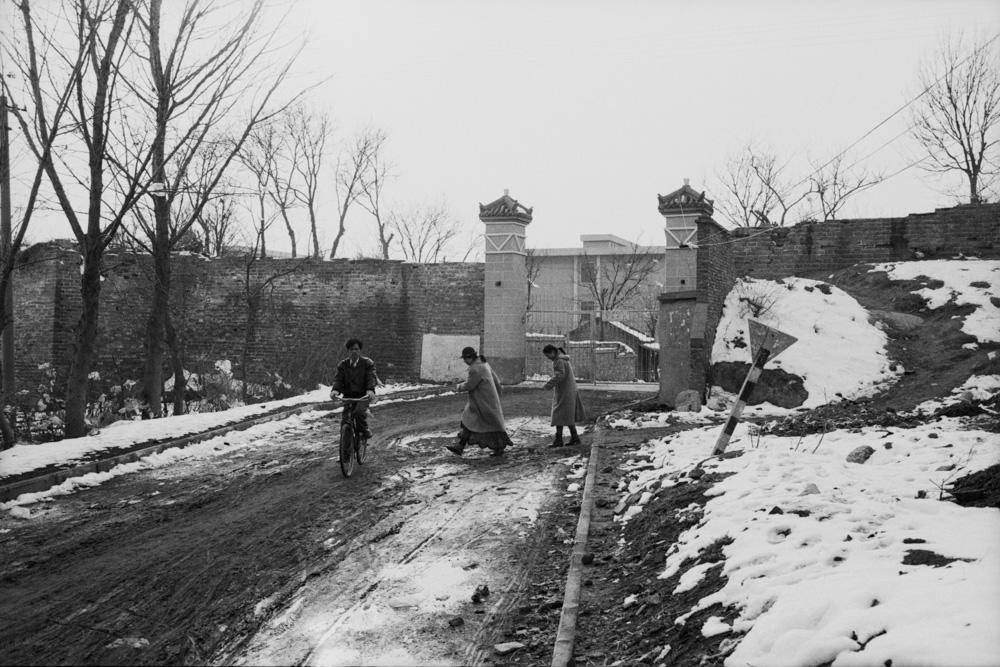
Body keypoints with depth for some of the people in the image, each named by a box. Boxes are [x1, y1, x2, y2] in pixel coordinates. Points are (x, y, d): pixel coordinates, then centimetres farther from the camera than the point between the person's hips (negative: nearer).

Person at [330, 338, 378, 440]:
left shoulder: (367, 363, 0)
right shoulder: (342, 365, 7)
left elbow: (371, 377, -12)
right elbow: (338, 379, -4)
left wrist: (370, 389, -31)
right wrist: (335, 389, -25)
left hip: (363, 395, -3)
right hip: (348, 395, 3)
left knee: (359, 412, -27)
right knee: (345, 419, -7)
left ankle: (364, 430, -4)